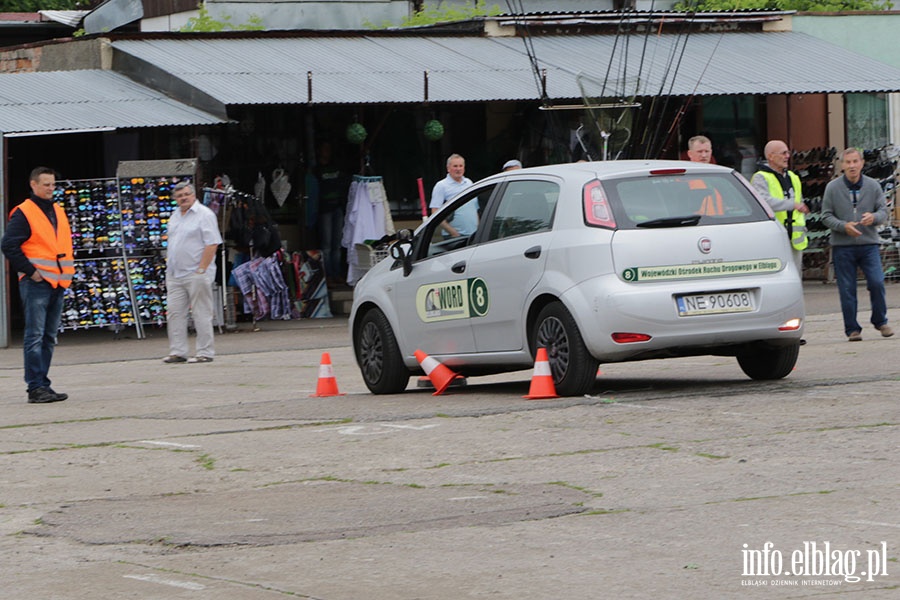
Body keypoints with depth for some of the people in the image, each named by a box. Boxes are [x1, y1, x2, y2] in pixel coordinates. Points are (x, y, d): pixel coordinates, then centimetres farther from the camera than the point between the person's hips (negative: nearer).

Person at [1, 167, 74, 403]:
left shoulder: (58, 211, 17)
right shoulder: (23, 213, -6)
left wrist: (68, 270, 14)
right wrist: (30, 271, -14)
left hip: (57, 283, 8)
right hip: (36, 283, -8)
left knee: (49, 337, 10)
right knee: (35, 336, -9)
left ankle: (42, 384, 15)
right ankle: (36, 387, -10)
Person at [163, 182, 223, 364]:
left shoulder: (204, 215, -8)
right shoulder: (175, 216, 16)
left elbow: (212, 244, -15)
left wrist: (201, 270, -19)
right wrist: (169, 266, 15)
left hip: (196, 274, -8)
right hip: (175, 274, 8)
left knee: (201, 314, -3)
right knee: (174, 313, 4)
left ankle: (205, 353, 1)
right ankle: (177, 352, 8)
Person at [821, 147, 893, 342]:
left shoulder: (873, 185, 6)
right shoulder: (832, 187, 1)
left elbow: (884, 211, 6)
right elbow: (826, 216, 1)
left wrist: (874, 217, -17)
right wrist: (843, 226, -16)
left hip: (869, 244, 1)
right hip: (842, 246, -1)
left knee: (877, 282, -11)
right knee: (847, 289, 0)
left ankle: (880, 321, 9)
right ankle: (852, 329, 10)